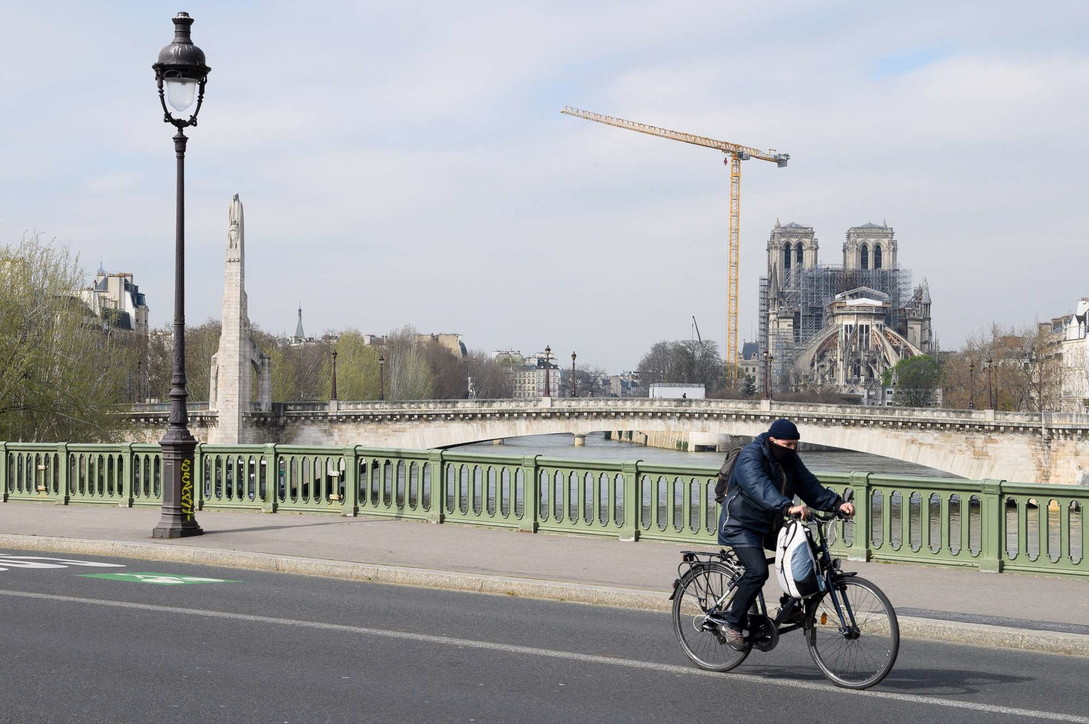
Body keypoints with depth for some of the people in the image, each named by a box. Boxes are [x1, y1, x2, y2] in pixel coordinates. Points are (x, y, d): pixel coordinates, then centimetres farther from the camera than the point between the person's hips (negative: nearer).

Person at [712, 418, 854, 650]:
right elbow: (760, 488, -39)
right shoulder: (750, 458, -22)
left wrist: (837, 503, -15)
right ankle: (731, 622, -12)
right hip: (742, 525, -8)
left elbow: (808, 484, 0)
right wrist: (788, 507, -54)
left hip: (771, 526, 8)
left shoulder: (789, 459, 5)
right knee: (758, 571, -24)